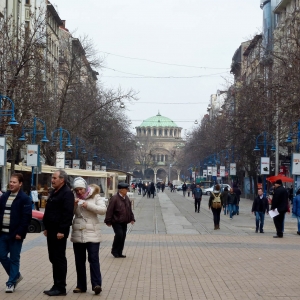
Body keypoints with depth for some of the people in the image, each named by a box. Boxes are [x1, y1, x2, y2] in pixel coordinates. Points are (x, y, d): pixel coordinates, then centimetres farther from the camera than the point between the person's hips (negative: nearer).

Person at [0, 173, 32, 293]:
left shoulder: (24, 199, -8)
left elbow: (26, 217, -13)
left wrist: (20, 232, -18)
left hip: (15, 234, -6)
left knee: (14, 259, 3)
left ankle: (11, 283, 12)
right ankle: (16, 276, 26)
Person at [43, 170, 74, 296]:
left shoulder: (67, 193, -14)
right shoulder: (54, 192, 17)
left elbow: (67, 214, -21)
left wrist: (62, 231, -24)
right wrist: (47, 228, 19)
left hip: (59, 232, -10)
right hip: (52, 231, 10)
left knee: (59, 259, -5)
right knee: (53, 258, 12)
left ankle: (60, 287, 0)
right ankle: (57, 286, 19)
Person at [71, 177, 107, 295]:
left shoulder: (95, 196, -1)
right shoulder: (74, 198, 7)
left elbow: (103, 210, -12)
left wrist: (88, 205, -19)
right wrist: (73, 205, -14)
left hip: (92, 233, -4)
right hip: (77, 233, 4)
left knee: (93, 259, -9)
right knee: (79, 261, 8)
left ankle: (96, 284, -11)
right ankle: (81, 285, 15)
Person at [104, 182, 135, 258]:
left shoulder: (126, 198, 10)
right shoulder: (114, 198, -15)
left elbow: (129, 210, 20)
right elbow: (110, 210, -14)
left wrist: (132, 218, 16)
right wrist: (108, 221, -14)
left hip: (124, 222, 8)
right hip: (116, 222, -8)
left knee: (123, 236, 7)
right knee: (119, 235, -16)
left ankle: (119, 252, 17)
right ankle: (114, 251, 2)